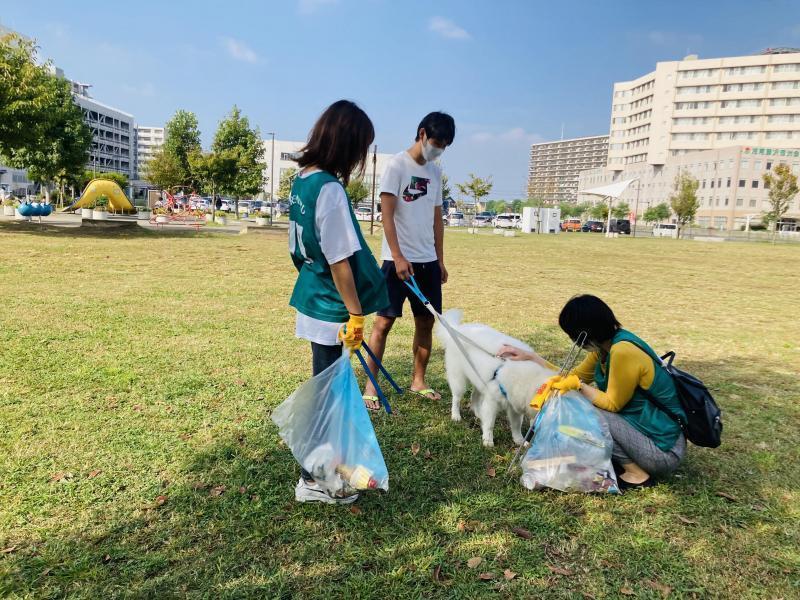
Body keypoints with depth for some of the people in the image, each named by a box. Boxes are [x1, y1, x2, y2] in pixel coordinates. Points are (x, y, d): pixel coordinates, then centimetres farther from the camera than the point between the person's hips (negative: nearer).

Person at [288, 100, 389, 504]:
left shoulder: (302, 180, 6)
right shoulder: (330, 189, -22)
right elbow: (339, 261, -22)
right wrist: (356, 314, -13)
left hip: (312, 300, 9)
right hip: (329, 309, -9)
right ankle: (312, 481, 21)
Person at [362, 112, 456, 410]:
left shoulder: (435, 172, 14)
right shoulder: (397, 165, -6)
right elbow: (387, 215, -12)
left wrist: (440, 260, 15)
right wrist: (398, 257, -18)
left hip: (428, 261, 7)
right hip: (398, 260, -7)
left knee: (426, 321, 10)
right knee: (384, 321, -3)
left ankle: (418, 380, 24)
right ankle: (370, 385, 7)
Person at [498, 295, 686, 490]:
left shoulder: (623, 351, -25)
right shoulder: (604, 348, 2)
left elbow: (612, 404, -16)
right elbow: (572, 377, 12)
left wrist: (578, 385, -12)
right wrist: (530, 356, 11)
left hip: (664, 450, -9)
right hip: (641, 428, 9)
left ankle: (638, 474, -4)